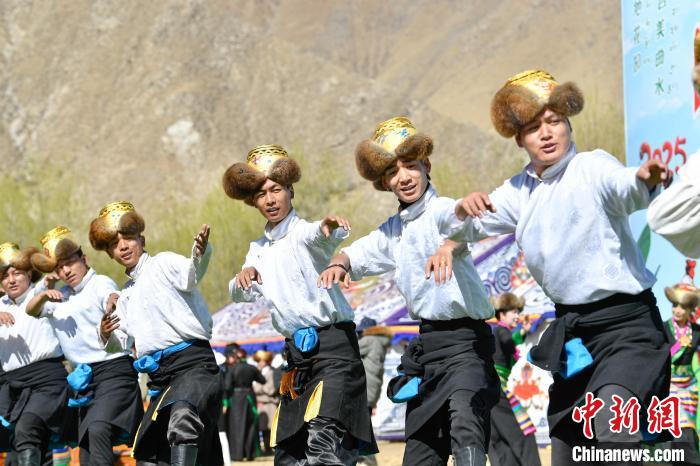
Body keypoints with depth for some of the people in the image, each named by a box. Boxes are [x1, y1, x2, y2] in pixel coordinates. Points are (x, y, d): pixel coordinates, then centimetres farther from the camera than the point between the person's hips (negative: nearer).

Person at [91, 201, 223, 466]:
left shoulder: (162, 263, 1)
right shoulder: (126, 295, 24)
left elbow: (191, 276, -21)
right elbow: (120, 345, 25)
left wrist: (200, 253, -44)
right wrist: (106, 334, 1)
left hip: (193, 363, -9)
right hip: (160, 379, 9)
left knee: (182, 417, -37)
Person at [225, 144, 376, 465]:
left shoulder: (302, 233, -5)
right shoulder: (259, 249, 18)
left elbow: (320, 237, -29)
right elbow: (241, 295, 7)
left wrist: (329, 228, -53)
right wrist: (243, 277, -16)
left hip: (333, 345, -8)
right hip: (296, 353, 8)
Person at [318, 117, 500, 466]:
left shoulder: (440, 210, -12)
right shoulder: (393, 231, 13)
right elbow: (356, 254, 26)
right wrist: (339, 265, 1)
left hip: (464, 340, -9)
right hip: (426, 342, 9)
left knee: (465, 427, -31)